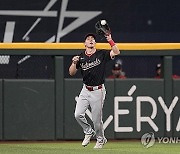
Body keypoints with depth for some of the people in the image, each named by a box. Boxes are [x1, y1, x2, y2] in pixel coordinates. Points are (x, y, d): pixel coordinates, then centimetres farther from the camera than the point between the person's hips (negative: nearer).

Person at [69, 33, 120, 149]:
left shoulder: (101, 54, -3)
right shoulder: (81, 57, 5)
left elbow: (116, 52, -17)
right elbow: (72, 73, 3)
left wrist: (110, 40, -23)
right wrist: (74, 63, -15)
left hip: (98, 91, -3)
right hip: (85, 90, 3)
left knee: (97, 119, 0)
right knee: (78, 114, -9)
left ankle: (101, 140, 24)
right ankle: (89, 132, 18)